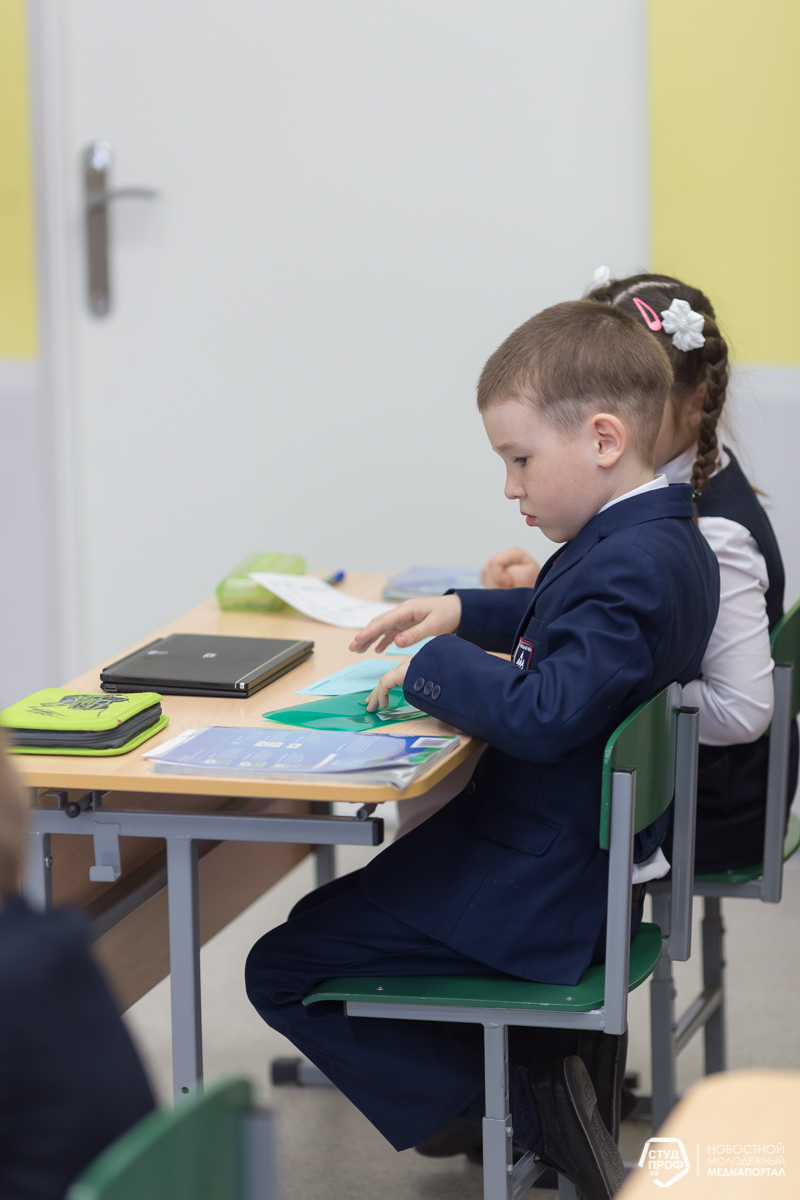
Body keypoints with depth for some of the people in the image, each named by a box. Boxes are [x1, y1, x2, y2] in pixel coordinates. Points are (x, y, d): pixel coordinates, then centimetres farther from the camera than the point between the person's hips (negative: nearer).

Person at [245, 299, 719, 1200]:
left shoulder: (626, 568, -26)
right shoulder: (665, 541, 6)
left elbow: (542, 715, -35)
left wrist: (433, 665, -21)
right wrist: (468, 614, 14)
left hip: (547, 894, -11)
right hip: (601, 860, 11)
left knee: (282, 970, -6)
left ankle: (511, 1103, -6)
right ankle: (541, 1077, 19)